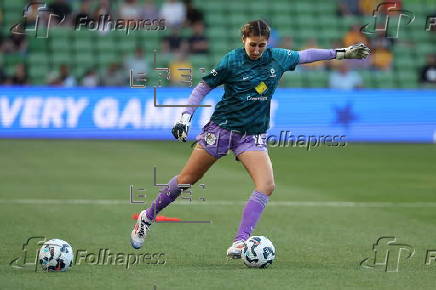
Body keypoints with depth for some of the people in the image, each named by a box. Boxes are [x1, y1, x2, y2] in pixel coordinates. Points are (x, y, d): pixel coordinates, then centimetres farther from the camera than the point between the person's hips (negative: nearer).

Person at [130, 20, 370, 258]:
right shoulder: (232, 61, -10)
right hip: (222, 127, -3)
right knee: (186, 179, 3)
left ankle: (238, 244, -20)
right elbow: (204, 86, -1)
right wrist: (185, 116, -7)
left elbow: (304, 55, 20)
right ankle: (147, 217, 25)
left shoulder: (278, 58, 1)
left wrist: (342, 53, 24)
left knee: (267, 186, -20)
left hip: (253, 135, 3)